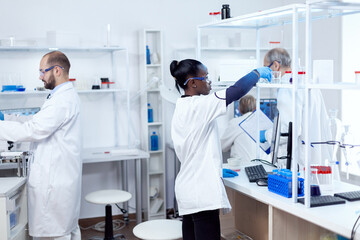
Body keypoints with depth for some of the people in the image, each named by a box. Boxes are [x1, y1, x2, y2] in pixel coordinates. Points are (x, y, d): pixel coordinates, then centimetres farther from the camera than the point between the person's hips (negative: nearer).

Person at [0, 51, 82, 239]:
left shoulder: (63, 100, -18)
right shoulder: (66, 96, 16)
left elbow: (34, 130, -24)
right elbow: (36, 121, 19)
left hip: (54, 181, -11)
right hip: (61, 177, 11)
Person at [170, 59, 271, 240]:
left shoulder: (180, 108, 14)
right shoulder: (199, 105, -14)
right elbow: (237, 91, -20)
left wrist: (217, 170, 24)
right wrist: (257, 73, -2)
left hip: (186, 189, 10)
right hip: (202, 192, -10)